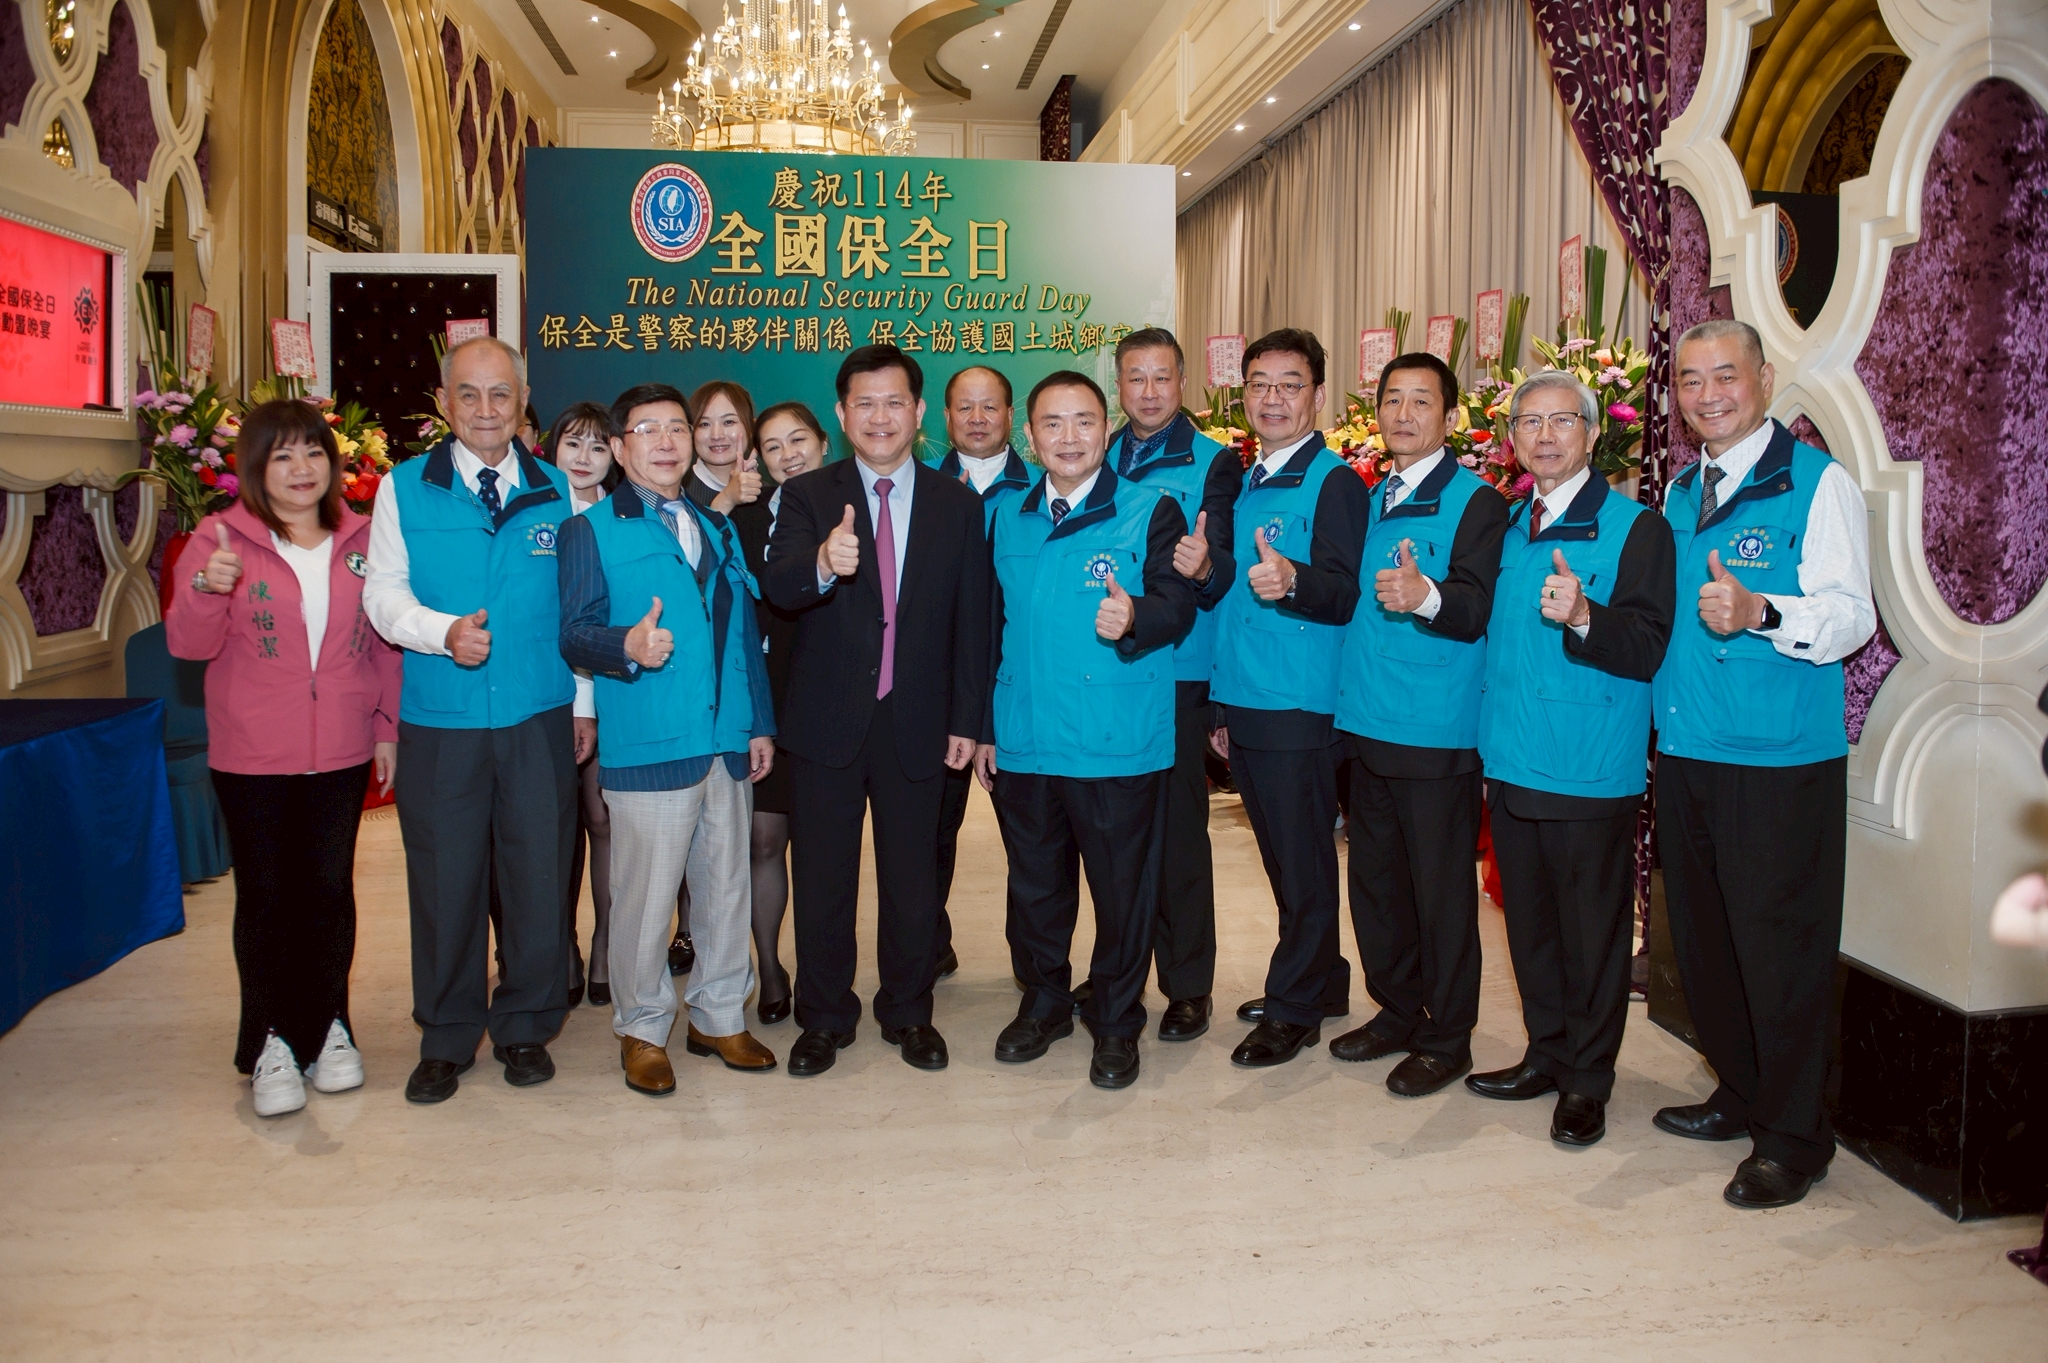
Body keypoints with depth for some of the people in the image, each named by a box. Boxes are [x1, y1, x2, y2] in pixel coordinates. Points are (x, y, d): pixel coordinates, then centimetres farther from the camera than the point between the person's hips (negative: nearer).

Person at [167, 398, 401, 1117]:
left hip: (342, 754, 2)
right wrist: (207, 589, -27)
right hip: (253, 758, -2)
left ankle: (329, 1029, 22)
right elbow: (188, 644, -7)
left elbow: (385, 641, 10)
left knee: (330, 889, 8)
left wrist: (388, 727, 6)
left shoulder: (362, 539, 5)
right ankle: (271, 1043, 16)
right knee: (265, 895, 5)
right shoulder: (220, 539, -3)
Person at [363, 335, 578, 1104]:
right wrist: (445, 632, -18)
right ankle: (447, 1039, 23)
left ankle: (525, 1027, 24)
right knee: (444, 877, 6)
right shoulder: (404, 488, 6)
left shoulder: (556, 492, 7)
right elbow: (383, 593, 1)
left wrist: (584, 705, 6)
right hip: (439, 722, 0)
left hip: (539, 717, 1)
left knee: (539, 873, 5)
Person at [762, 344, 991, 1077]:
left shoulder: (958, 504, 3)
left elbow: (972, 621, 3)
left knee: (913, 875, 13)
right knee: (821, 878, 11)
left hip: (917, 724, 1)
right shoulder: (806, 496, -2)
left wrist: (967, 719, -1)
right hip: (827, 721, -1)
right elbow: (779, 586, -20)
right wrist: (823, 564, -43)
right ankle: (824, 1017, 28)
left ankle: (909, 1012, 31)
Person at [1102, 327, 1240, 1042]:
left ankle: (1188, 985, 14)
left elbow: (1226, 574, -12)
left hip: (1178, 673, -4)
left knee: (1178, 830, 1)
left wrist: (1205, 568, -33)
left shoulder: (1213, 463, -2)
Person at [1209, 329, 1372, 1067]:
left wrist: (1291, 580, -40)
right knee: (1281, 857, 16)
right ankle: (1320, 979, 30)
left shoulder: (1334, 482, -8)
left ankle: (1294, 1010, 12)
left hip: (1299, 705, -8)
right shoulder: (1243, 484, 16)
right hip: (1242, 702, 8)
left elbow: (1344, 592, -19)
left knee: (1303, 860, 1)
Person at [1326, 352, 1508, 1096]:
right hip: (1367, 723, 7)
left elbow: (1477, 609, -19)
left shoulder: (1476, 501, -6)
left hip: (1437, 732, -7)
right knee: (1374, 879, 15)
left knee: (1440, 888, 1)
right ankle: (1397, 1011, 31)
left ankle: (1446, 1038, 16)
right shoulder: (1369, 501, 15)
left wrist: (1425, 595, -38)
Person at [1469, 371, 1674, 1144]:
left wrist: (1584, 619, -32)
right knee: (1529, 921, 15)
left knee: (1592, 929, 4)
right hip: (1510, 763, 6)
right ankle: (1546, 1054, 30)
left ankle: (1588, 1080, 18)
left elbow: (1646, 649, -17)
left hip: (1590, 773, -6)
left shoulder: (1635, 527, -7)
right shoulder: (1508, 527, 13)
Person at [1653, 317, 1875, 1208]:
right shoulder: (1679, 493, 15)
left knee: (1779, 950, 0)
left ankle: (1793, 1138, 15)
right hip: (1684, 756, 7)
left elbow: (1852, 615, -15)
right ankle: (1741, 1095, 33)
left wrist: (1760, 614, -32)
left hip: (1780, 764, -7)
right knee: (1702, 939, 15)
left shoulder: (1817, 483, -6)